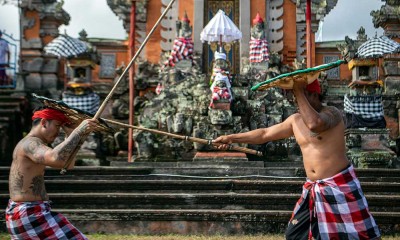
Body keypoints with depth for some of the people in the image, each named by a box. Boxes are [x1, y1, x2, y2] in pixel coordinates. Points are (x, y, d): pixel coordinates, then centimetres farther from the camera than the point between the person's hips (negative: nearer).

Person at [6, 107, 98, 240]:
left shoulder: (31, 145, 17)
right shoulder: (31, 143, -16)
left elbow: (67, 165, 17)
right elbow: (55, 158, -38)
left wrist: (71, 134, 8)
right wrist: (79, 131, -31)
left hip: (22, 212, 11)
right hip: (31, 215, -11)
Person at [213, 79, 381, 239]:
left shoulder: (331, 113, -13)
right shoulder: (295, 120, 8)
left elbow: (314, 124, -37)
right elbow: (265, 134, 16)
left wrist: (299, 92, -27)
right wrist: (231, 138, 16)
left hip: (339, 185, -7)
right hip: (314, 189, 7)